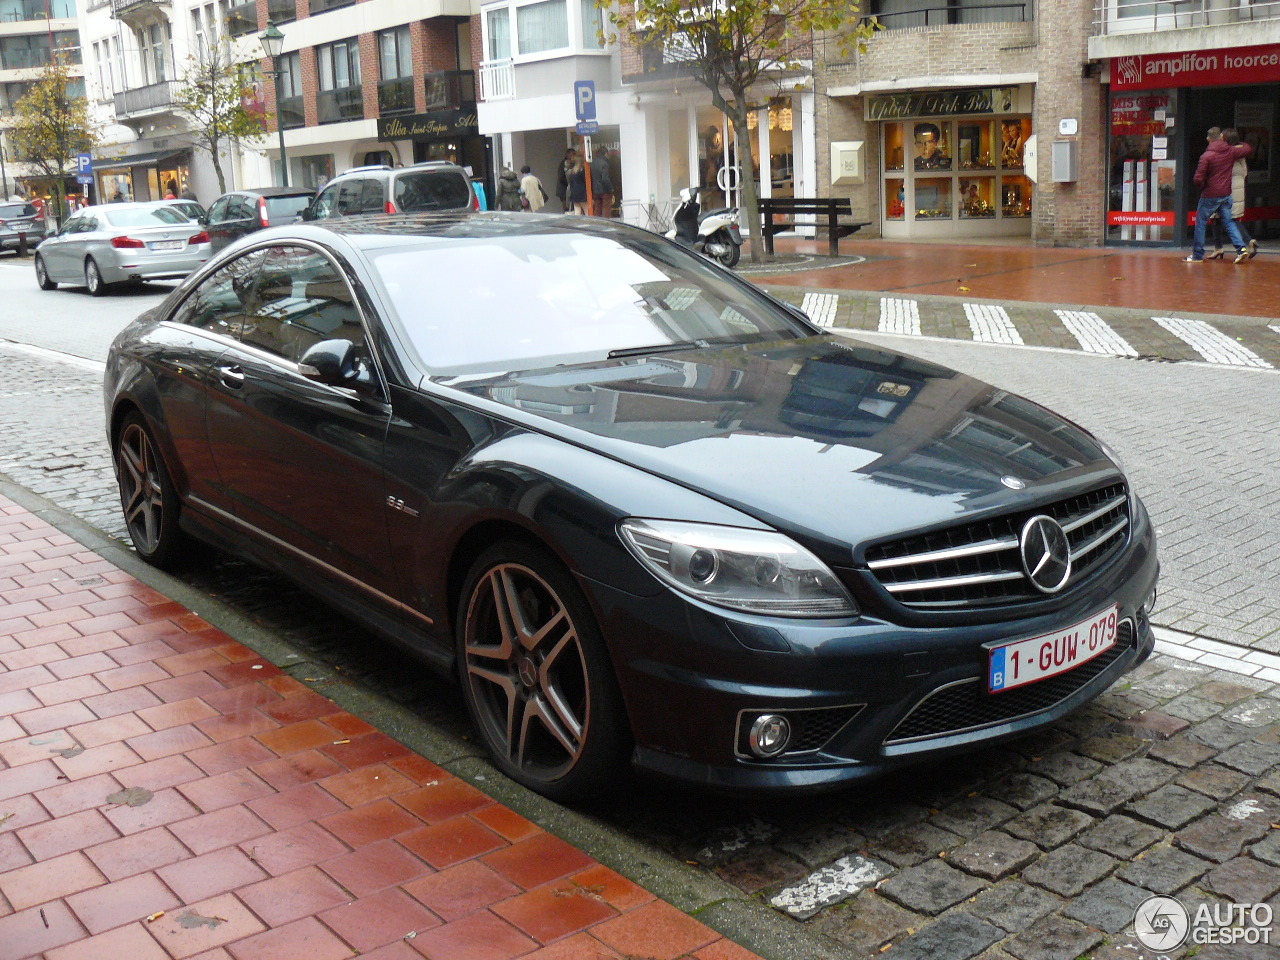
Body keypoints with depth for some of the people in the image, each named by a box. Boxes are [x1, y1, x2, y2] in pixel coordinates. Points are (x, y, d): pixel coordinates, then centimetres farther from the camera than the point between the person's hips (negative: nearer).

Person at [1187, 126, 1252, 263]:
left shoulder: (1206, 156, -15)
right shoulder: (1231, 151, 1)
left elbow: (1198, 178, -17)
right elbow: (1249, 149, 19)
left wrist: (1203, 186, 3)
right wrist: (1240, 145, 36)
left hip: (1210, 195, -5)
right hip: (1226, 194, 5)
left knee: (1201, 222, 6)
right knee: (1229, 221, 13)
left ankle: (1198, 255, 8)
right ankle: (1241, 248, -2)